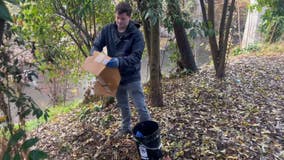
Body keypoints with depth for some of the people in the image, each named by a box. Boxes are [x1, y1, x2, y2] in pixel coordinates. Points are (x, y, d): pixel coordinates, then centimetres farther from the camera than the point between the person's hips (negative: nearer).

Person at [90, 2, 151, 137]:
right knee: (123, 105, 22)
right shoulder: (108, 30, -4)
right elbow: (96, 46, 0)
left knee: (141, 107, 2)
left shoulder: (136, 34, -15)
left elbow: (136, 57, -22)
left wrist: (120, 61, -38)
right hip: (115, 76, 5)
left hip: (131, 77, -4)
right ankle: (126, 127, 42)